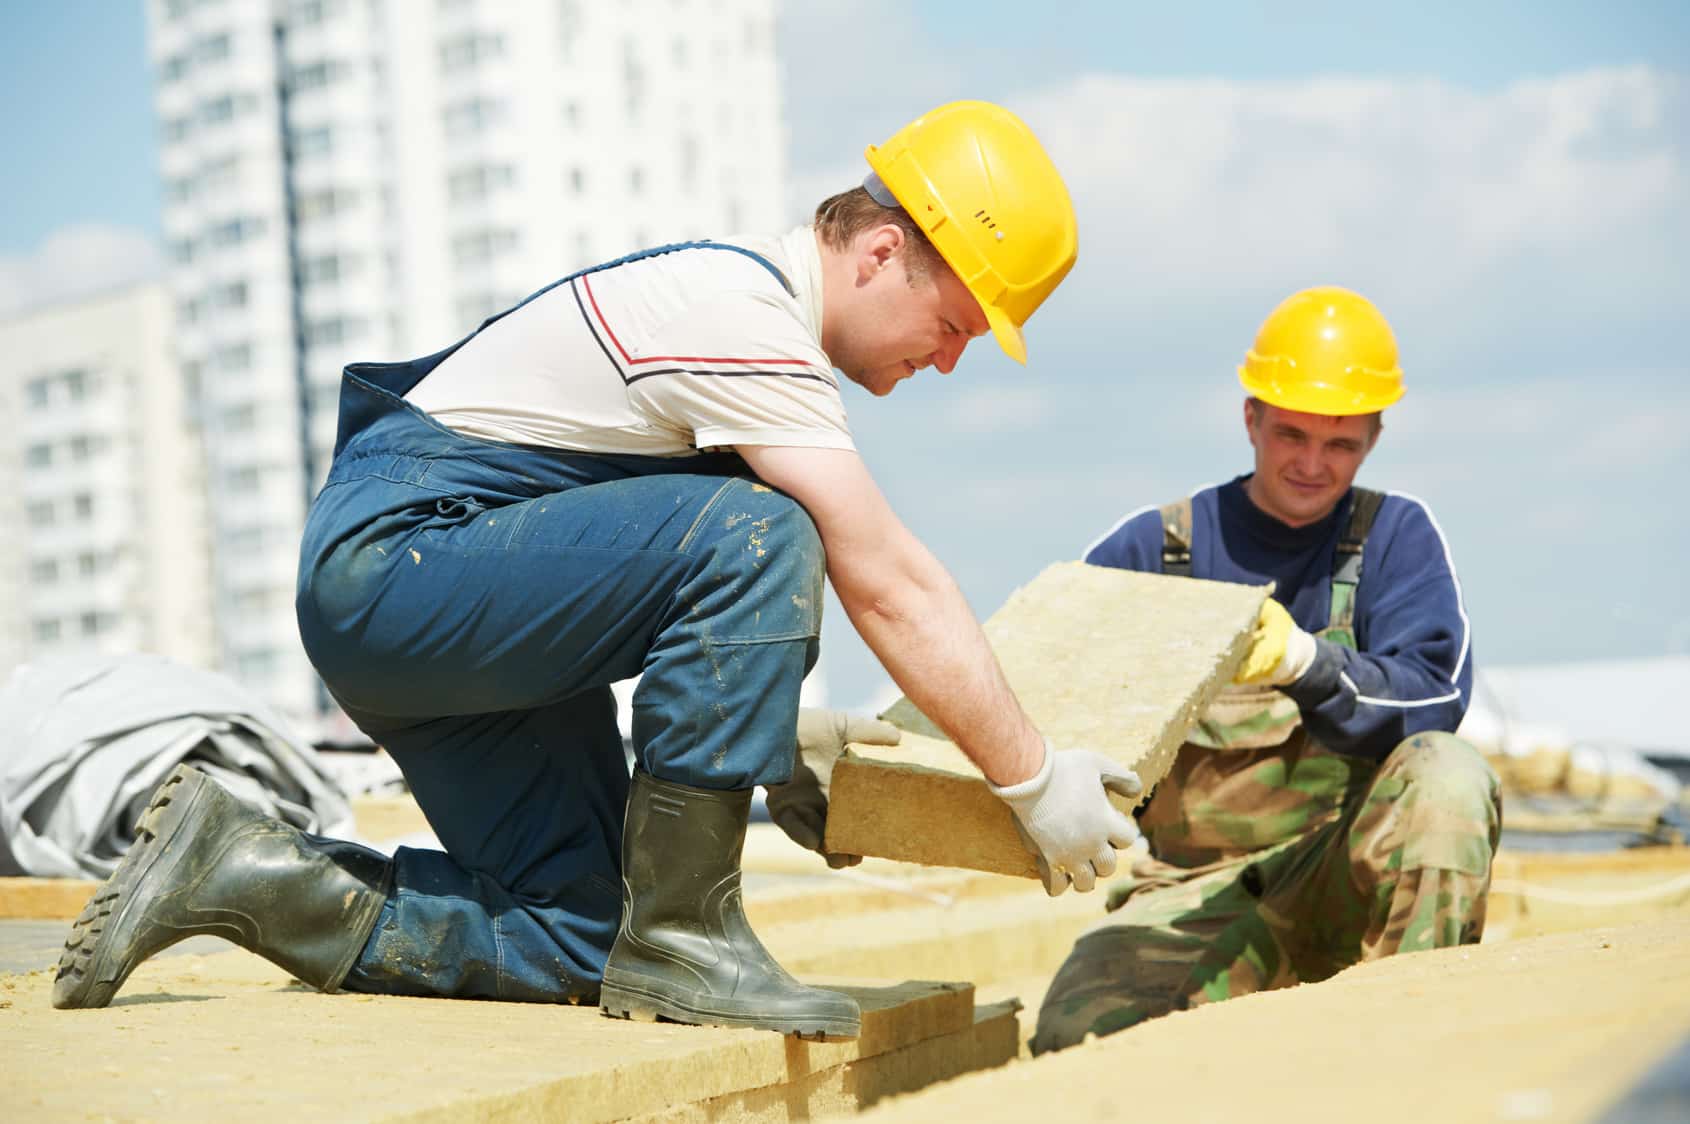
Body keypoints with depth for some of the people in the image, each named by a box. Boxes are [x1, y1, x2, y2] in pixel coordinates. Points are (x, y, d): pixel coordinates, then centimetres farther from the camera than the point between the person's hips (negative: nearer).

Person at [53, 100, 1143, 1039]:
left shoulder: (744, 297, 13)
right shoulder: (743, 319, -18)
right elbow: (889, 586, -19)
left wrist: (775, 736, 14)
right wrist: (1036, 783, -13)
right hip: (397, 554, -10)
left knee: (570, 945, 1)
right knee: (755, 537, -27)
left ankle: (237, 871, 7)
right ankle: (679, 936, -20)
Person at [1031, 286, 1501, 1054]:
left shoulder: (1397, 536, 3)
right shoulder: (1154, 546, 7)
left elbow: (1435, 697, -13)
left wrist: (1302, 660, -31)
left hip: (1342, 876, 0)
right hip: (1196, 889, 0)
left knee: (1446, 774, -31)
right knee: (1078, 1039, -27)